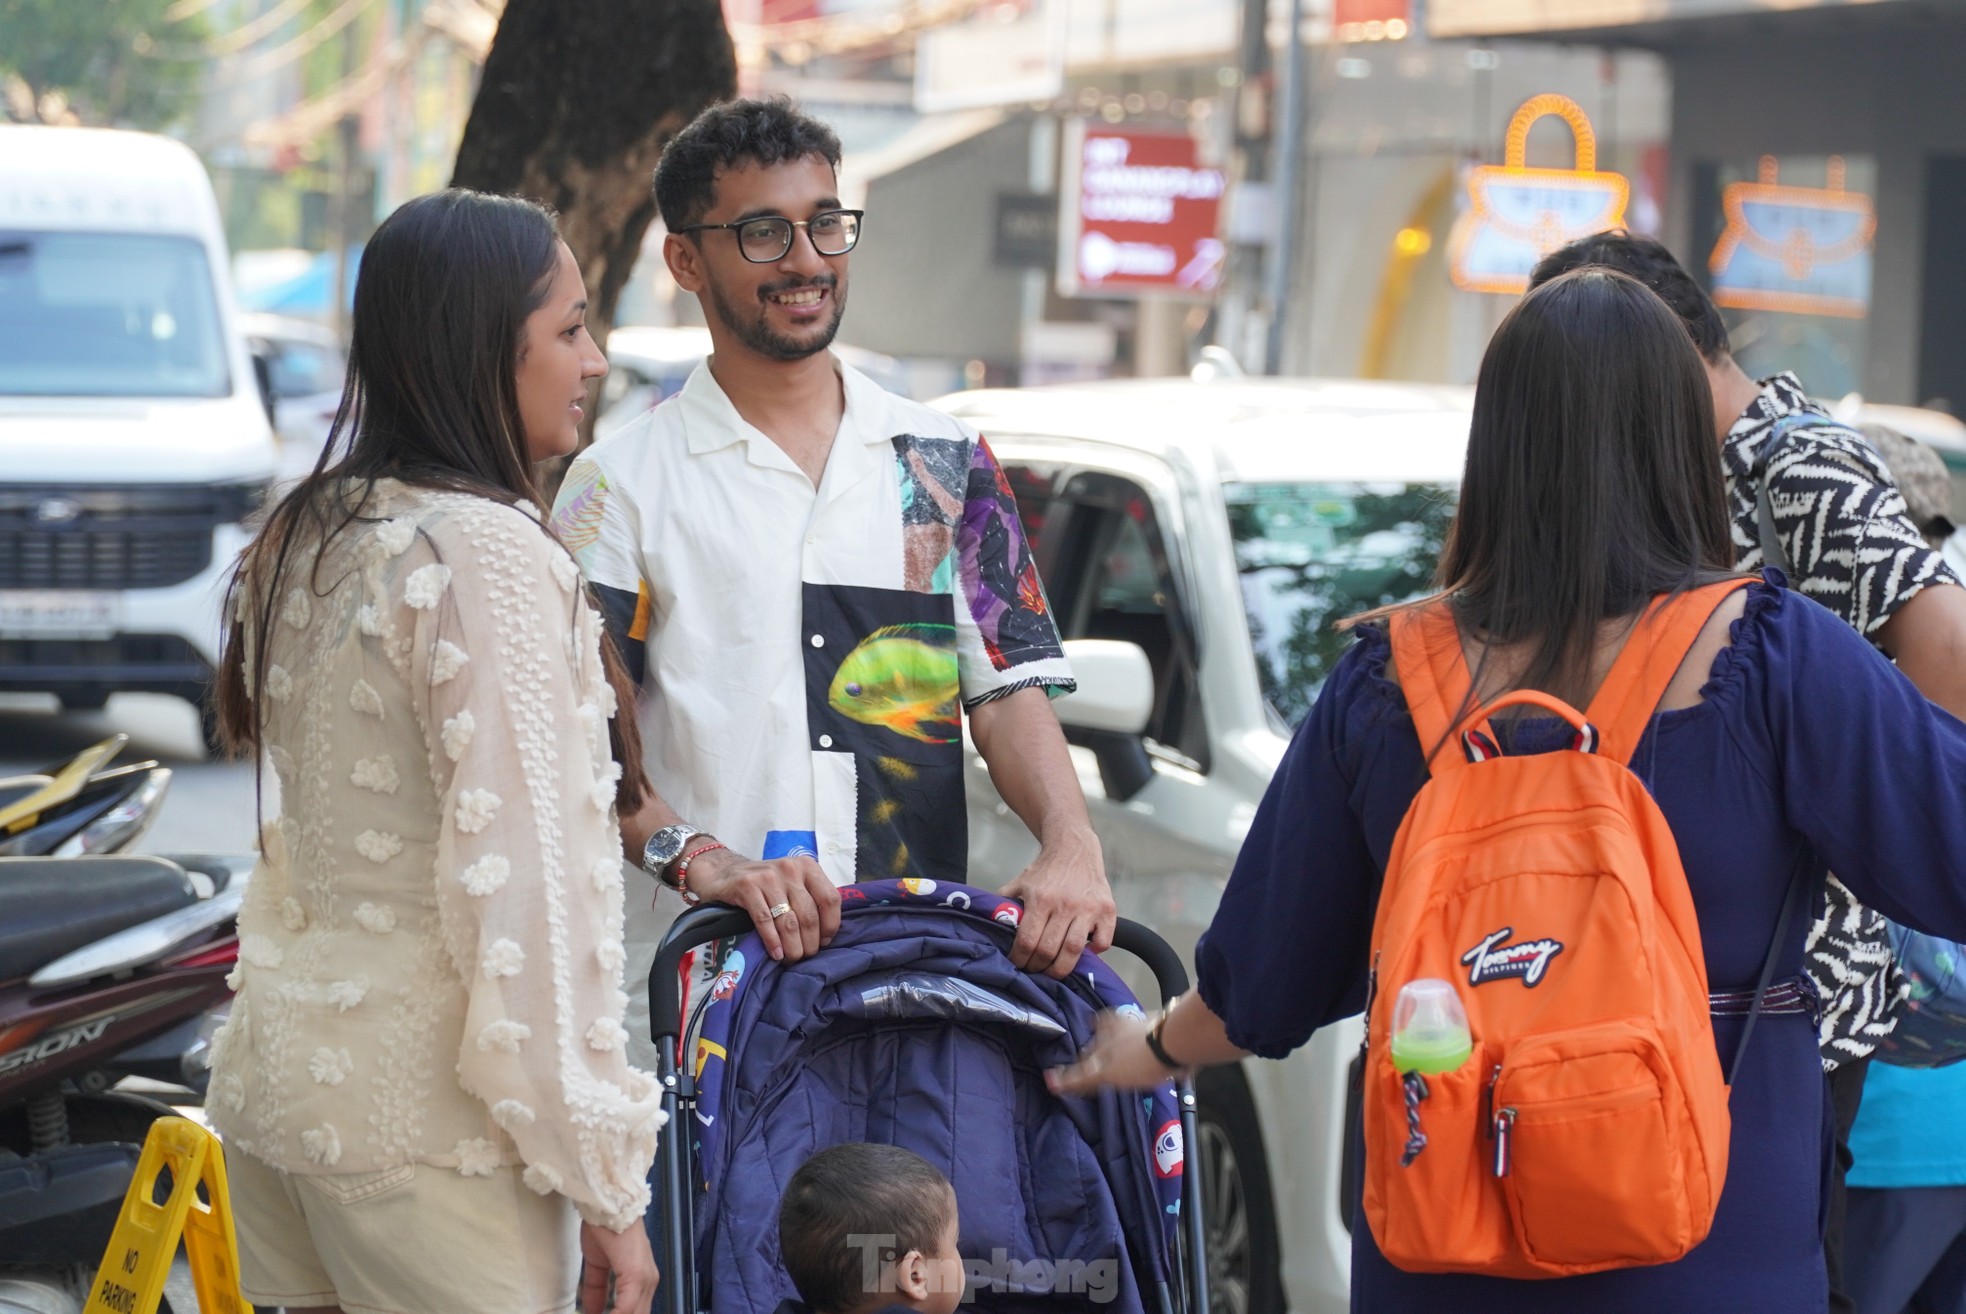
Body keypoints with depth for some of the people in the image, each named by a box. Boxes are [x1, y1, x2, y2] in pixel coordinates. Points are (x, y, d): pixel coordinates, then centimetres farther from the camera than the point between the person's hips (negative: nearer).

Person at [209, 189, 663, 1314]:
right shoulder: (487, 556, -15)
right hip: (423, 1114, -8)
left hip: (274, 1071, 8)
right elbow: (526, 881, -19)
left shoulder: (305, 537, 10)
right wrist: (605, 1184, -15)